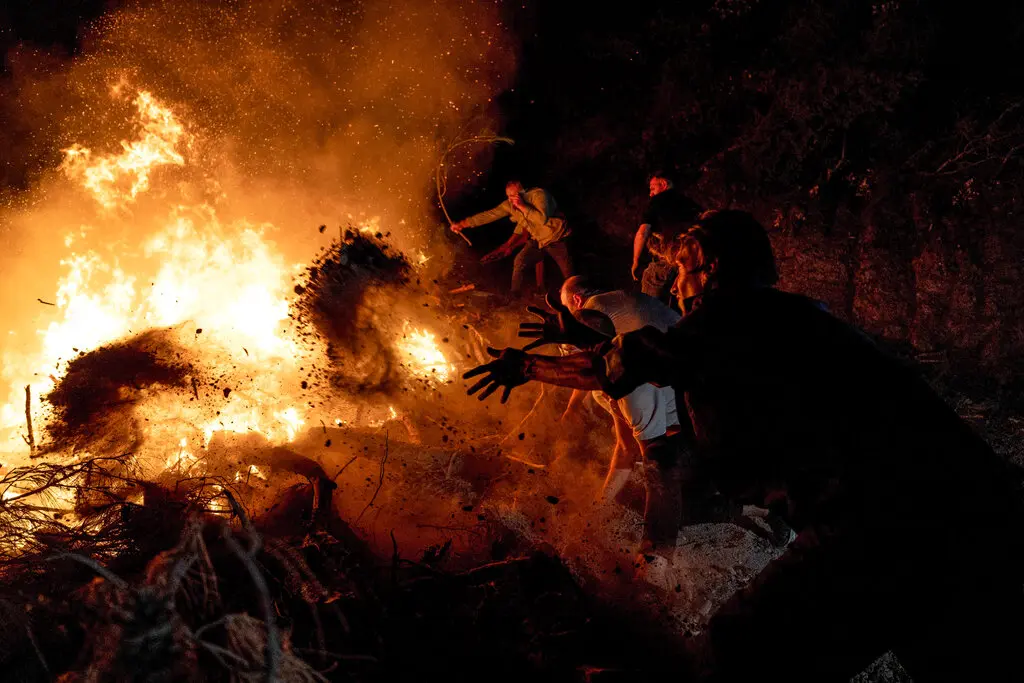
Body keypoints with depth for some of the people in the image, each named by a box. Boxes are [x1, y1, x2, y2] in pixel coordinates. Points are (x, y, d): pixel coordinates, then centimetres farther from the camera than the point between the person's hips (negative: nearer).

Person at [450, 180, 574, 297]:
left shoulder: (538, 195, -26)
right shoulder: (509, 205, -8)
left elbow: (543, 219, -38)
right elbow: (488, 215, -7)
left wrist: (522, 206, -35)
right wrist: (462, 224, -10)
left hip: (556, 240, -5)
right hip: (537, 240, 5)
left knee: (568, 276, 0)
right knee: (520, 263, -13)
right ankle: (514, 298, 2)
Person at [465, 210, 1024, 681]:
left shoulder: (731, 317, 1)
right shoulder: (784, 316, 27)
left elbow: (612, 368, 10)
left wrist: (529, 367, 28)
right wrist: (582, 335, 50)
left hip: (886, 527, -10)